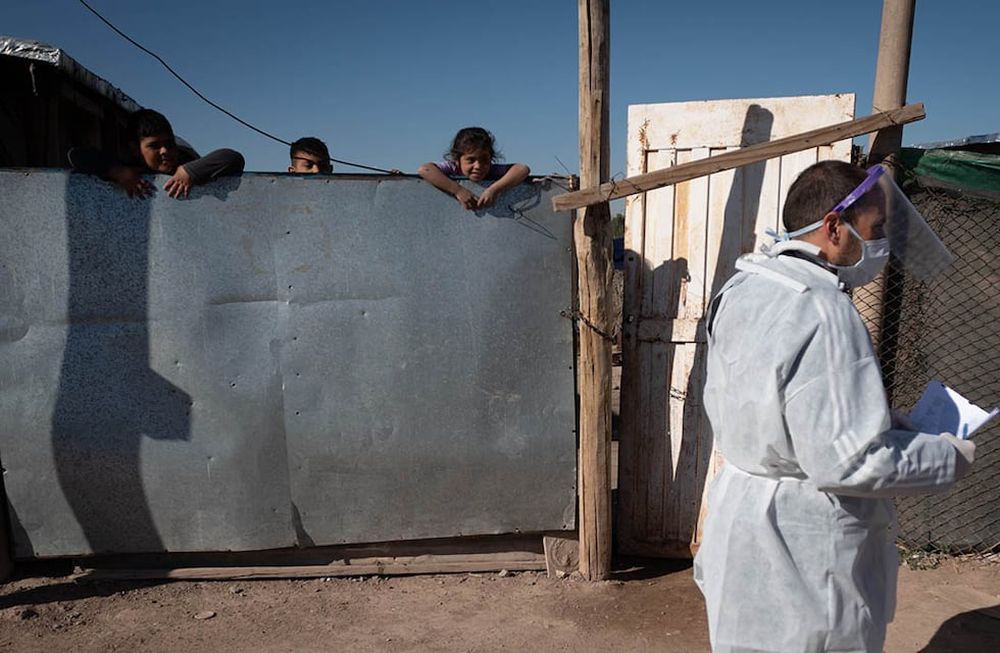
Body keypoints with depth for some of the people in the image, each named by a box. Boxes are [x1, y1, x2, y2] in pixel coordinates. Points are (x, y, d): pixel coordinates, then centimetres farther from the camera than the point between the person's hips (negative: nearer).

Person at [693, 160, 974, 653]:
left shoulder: (741, 291, 3)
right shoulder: (821, 311, -25)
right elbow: (848, 461, -26)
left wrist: (887, 423, 9)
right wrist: (949, 456, -9)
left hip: (741, 512, 9)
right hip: (802, 562, -8)